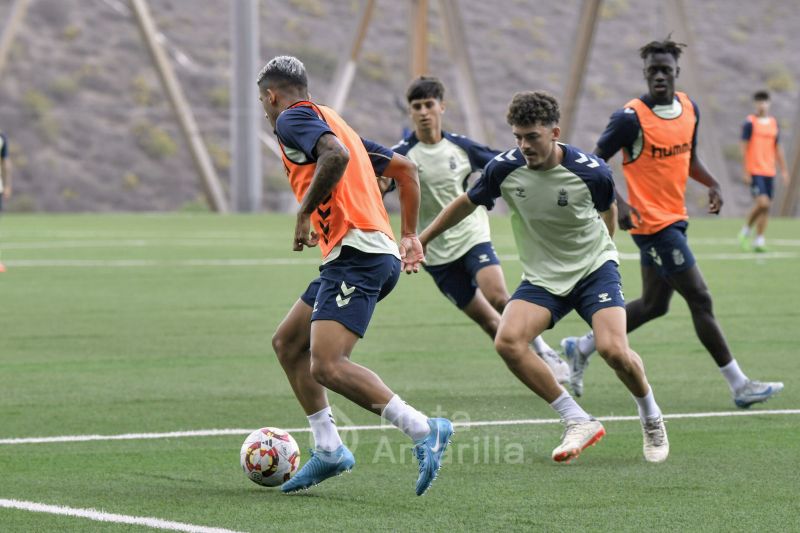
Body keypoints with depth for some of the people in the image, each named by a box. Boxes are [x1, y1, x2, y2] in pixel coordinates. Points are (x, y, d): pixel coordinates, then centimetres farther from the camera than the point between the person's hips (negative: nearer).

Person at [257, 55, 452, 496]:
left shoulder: (292, 118, -1)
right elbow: (405, 168, 29)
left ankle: (423, 431, -22)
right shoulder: (331, 122, 27)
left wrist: (305, 213, -15)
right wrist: (410, 235, 29)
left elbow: (336, 154, -23)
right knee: (287, 343, 17)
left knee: (327, 366, -19)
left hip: (356, 252, -10)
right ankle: (328, 450, 14)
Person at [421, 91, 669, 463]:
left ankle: (651, 419, 9)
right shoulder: (504, 168, -13)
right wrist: (420, 240, 12)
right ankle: (579, 423, -10)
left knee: (613, 349, -23)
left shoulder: (592, 172, -18)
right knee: (508, 342, -22)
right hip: (542, 276, 3)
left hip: (594, 268, -3)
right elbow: (465, 204, 6)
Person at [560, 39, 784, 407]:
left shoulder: (689, 109, 7)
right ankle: (739, 386, -2)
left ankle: (581, 348, 29)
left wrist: (712, 184, 4)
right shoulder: (631, 117, -15)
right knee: (700, 300, -7)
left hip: (675, 220, 8)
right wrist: (617, 203, -23)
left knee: (654, 304, 14)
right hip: (652, 223, -8)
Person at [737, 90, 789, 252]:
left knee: (766, 207, 4)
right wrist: (745, 172, -11)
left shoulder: (774, 123, 13)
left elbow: (778, 148, 19)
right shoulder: (750, 123, -5)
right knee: (762, 202, -18)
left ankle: (759, 240, 12)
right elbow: (744, 148, -6)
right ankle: (746, 230, 3)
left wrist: (784, 170, 15)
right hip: (754, 171, -6)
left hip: (769, 171, 6)